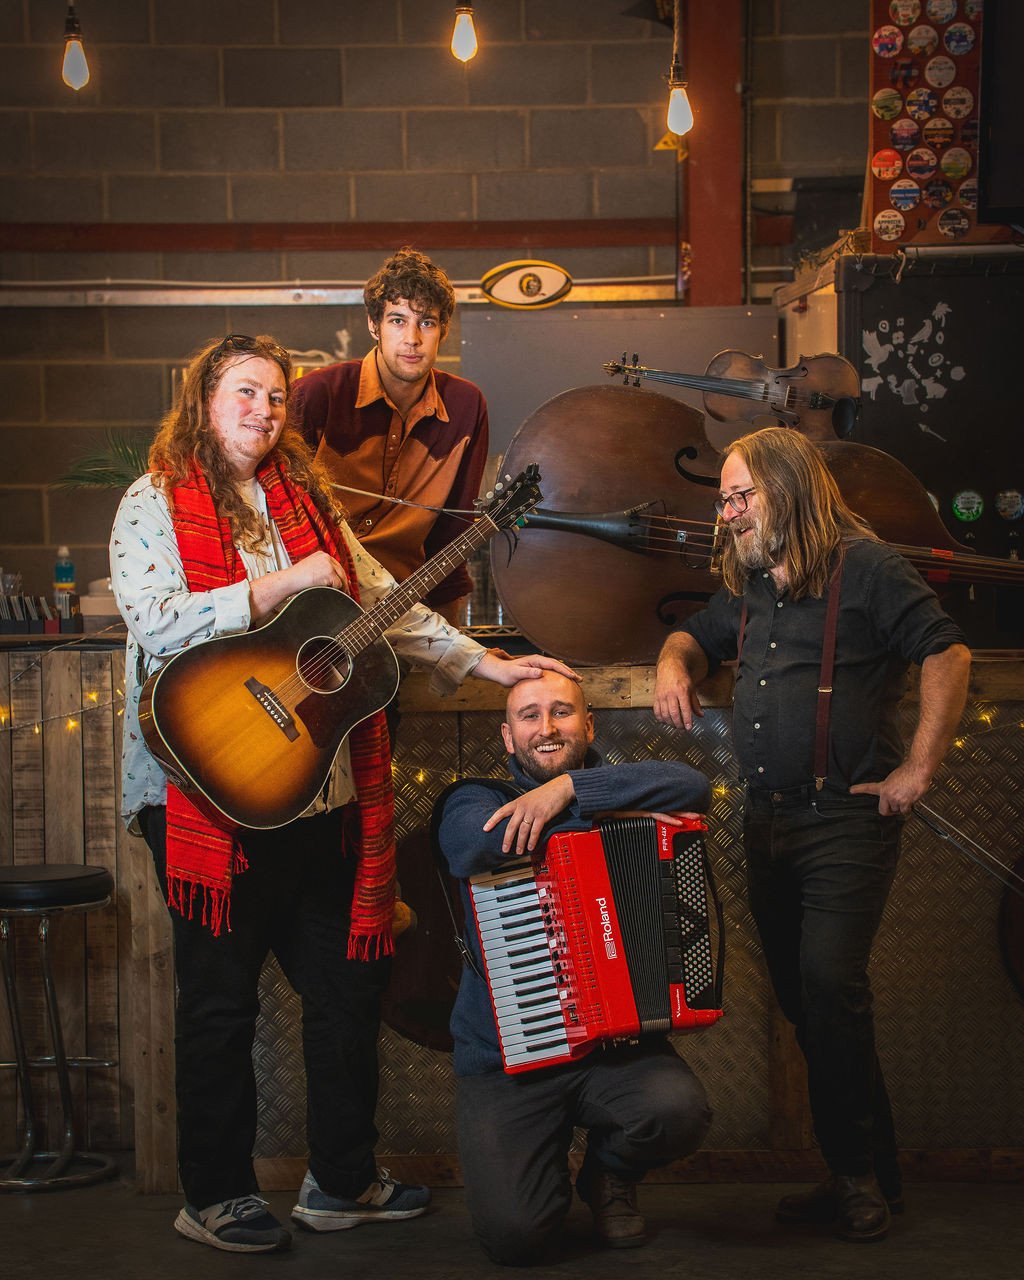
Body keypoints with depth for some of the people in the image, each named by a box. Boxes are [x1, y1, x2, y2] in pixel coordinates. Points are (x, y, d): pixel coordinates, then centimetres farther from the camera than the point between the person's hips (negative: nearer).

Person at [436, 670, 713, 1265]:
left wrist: (570, 787, -20)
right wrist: (594, 812, -14)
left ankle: (609, 1175, 8)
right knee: (515, 1234, -20)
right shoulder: (479, 801, 5)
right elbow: (479, 839, -21)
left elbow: (693, 786, -15)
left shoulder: (615, 786, 8)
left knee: (681, 1112, -30)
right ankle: (549, 1162, 19)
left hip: (617, 1044, 2)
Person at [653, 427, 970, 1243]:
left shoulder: (863, 566, -7)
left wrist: (919, 769, -14)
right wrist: (675, 662, 7)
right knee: (801, 994, 7)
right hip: (767, 821, 8)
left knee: (829, 983, -18)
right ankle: (855, 1177, 16)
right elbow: (699, 635, 32)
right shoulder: (749, 587, 16)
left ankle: (867, 1178, -6)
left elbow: (948, 654, -11)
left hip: (846, 818, -8)